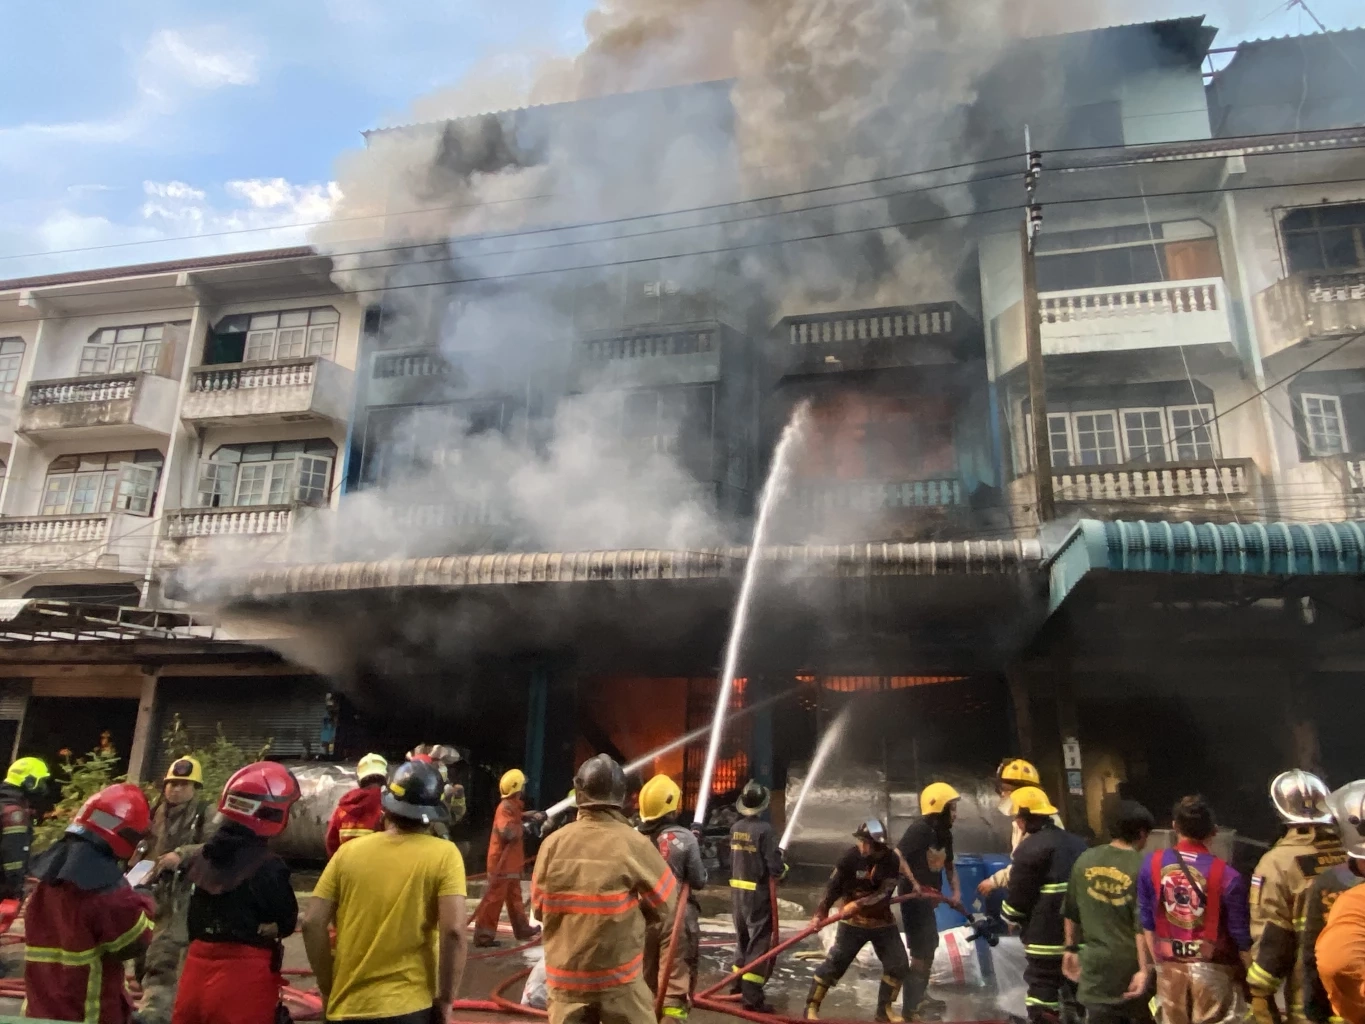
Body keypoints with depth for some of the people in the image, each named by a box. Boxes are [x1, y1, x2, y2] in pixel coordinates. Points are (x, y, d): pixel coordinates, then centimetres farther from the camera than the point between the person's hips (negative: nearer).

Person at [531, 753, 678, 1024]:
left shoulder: (553, 844, -8)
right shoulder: (633, 844, -14)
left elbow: (539, 906, 3)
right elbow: (664, 903, -3)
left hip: (565, 975, 3)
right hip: (619, 975, -3)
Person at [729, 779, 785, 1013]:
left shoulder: (735, 828, 2)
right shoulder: (764, 829, -19)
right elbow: (775, 867, -20)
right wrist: (781, 870, 0)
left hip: (737, 890, 7)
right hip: (758, 892, -7)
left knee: (742, 938, 21)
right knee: (760, 942, 0)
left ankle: (739, 985, 32)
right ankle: (752, 996, -1)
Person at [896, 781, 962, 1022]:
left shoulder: (944, 833, 8)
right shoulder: (920, 829, -21)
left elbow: (949, 865, 18)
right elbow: (897, 856, -28)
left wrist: (956, 891, 7)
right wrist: (913, 882, -26)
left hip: (928, 896, 10)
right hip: (913, 896, -10)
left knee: (930, 945, 21)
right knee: (920, 950, -7)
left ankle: (920, 995, 37)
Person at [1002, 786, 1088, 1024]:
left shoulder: (1031, 848, -15)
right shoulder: (1077, 843, 10)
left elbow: (1017, 899, -13)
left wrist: (1009, 917, 7)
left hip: (1046, 938, -8)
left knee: (1043, 994, -1)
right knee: (1076, 992, 20)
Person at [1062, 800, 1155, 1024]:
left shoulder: (1084, 860, 0)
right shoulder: (1142, 868, -13)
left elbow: (1071, 913, 7)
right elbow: (1143, 926, -16)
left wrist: (1071, 949, 18)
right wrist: (1144, 969, -13)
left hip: (1096, 962, 3)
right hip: (1131, 963, -3)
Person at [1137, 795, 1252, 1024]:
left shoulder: (1152, 865, -5)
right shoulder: (1226, 874, -15)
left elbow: (1146, 923, 3)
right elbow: (1240, 933, -10)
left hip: (1170, 966, 2)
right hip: (1212, 967, -2)